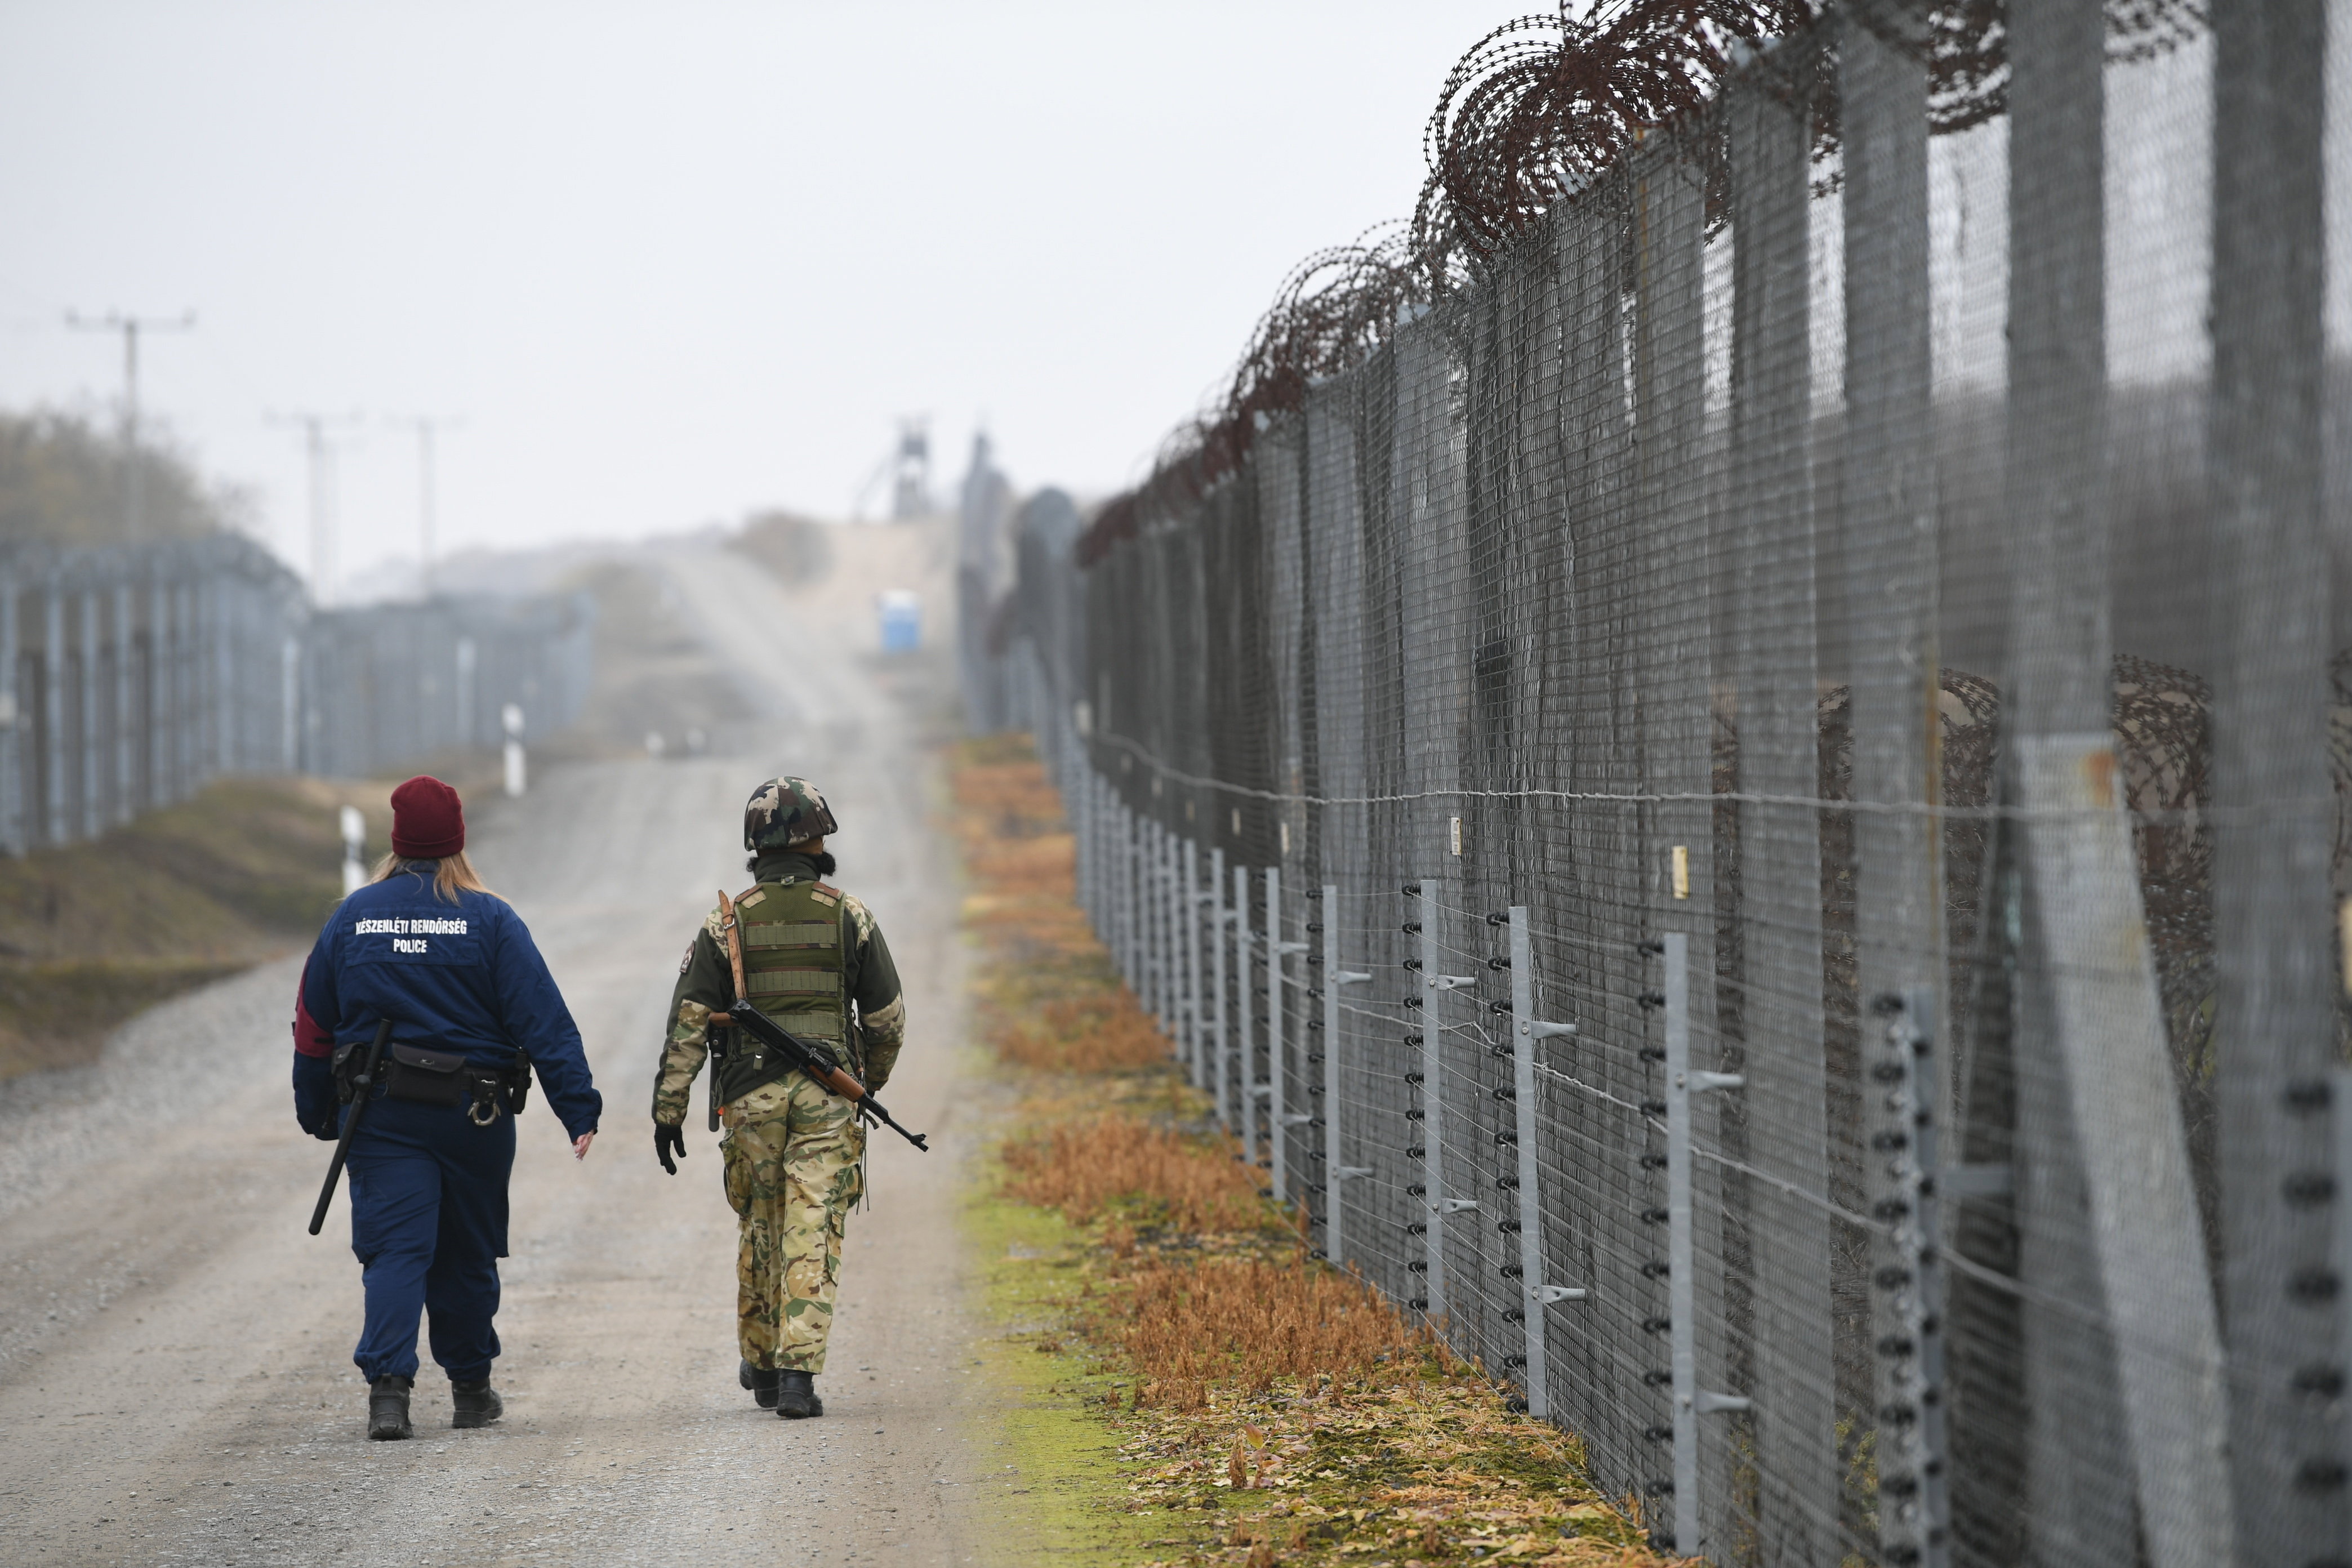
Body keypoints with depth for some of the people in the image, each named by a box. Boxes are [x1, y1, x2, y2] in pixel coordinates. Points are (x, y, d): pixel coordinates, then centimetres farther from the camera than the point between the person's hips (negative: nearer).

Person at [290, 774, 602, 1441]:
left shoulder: (351, 918, 2)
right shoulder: (490, 920, -5)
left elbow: (313, 1026, 7)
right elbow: (544, 1020, -10)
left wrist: (318, 1113, 16)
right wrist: (580, 1107, -10)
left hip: (380, 1113, 1)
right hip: (475, 1112, -1)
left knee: (394, 1248, -2)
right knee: (468, 1253, 13)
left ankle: (388, 1384, -21)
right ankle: (471, 1387, 24)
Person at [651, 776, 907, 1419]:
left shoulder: (727, 921, 0)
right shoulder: (849, 916, 0)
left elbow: (689, 1020, -3)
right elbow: (887, 1016, 6)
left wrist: (668, 1110, 0)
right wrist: (874, 1076, 25)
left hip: (751, 1095, 1)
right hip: (827, 1099, -1)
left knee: (759, 1230, 17)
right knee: (812, 1237, -3)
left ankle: (760, 1366, 28)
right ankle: (797, 1373, -13)